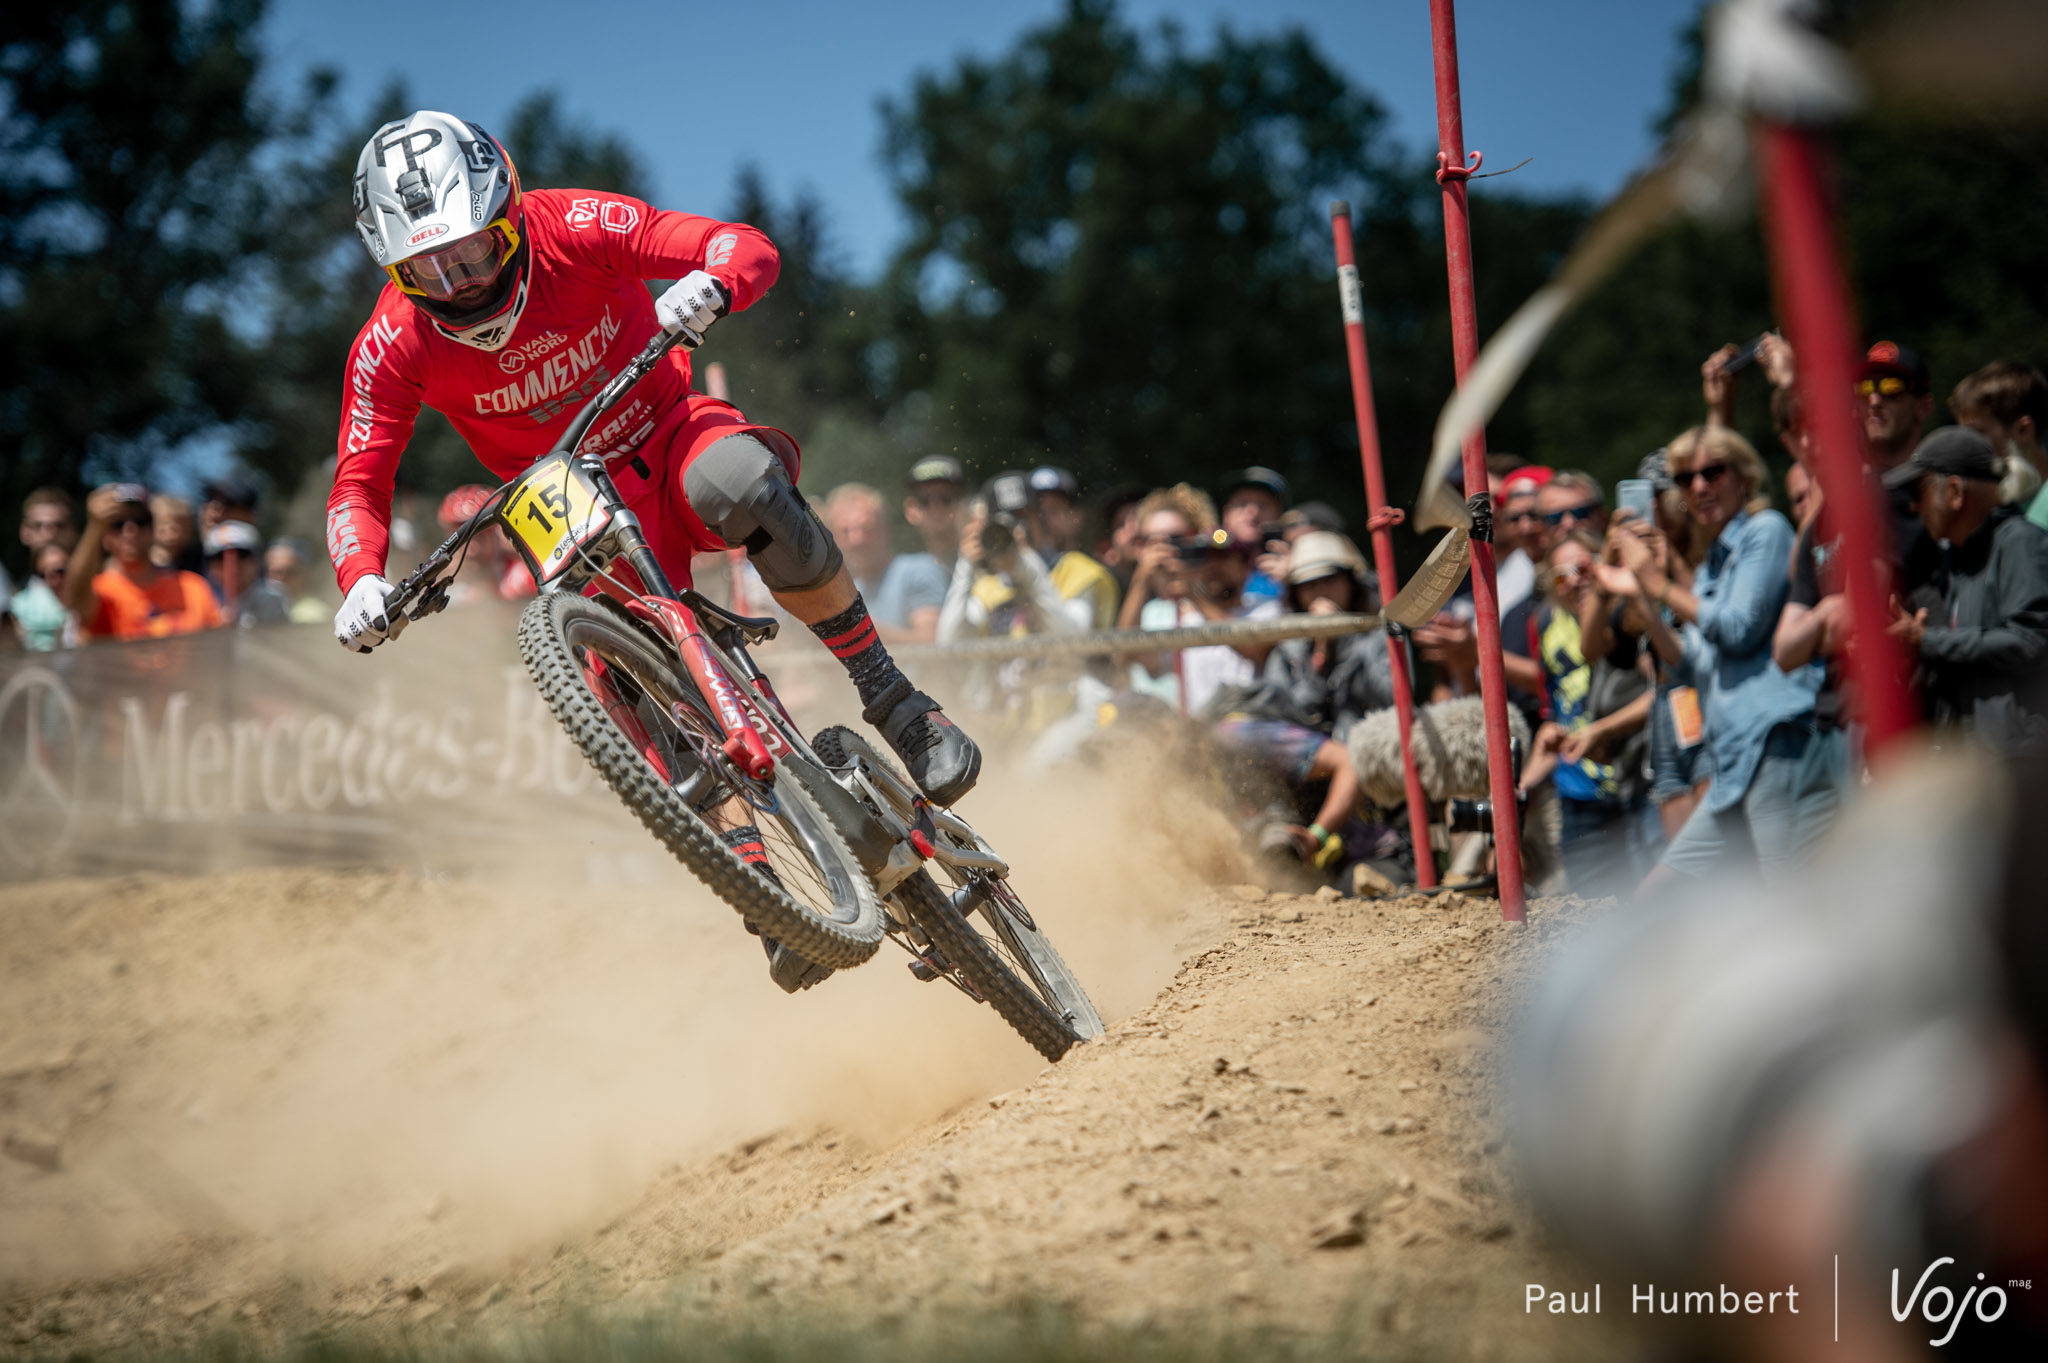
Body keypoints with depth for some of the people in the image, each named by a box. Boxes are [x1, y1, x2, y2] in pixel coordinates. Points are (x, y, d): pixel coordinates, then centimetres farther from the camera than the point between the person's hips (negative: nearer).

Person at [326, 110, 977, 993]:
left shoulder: (572, 230, -18)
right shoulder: (395, 346, -14)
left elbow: (748, 250, -23)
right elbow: (358, 484, -11)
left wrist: (709, 284, -48)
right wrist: (361, 582, -32)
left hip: (669, 435, -2)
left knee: (734, 483, -38)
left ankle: (889, 697, -26)